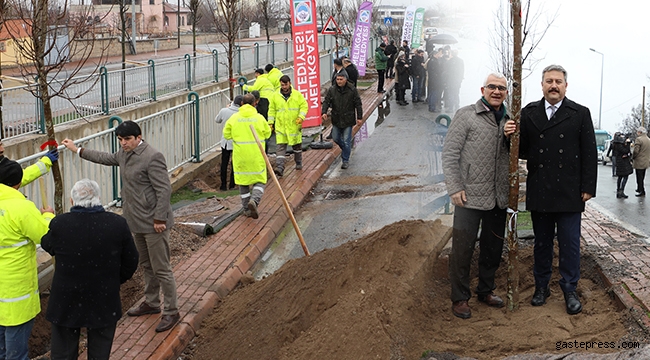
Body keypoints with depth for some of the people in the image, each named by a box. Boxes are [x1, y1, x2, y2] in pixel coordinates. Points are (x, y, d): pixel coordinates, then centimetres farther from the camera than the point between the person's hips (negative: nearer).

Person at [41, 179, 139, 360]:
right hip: (104, 303, 1)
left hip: (66, 303, -1)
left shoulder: (59, 224, -17)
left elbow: (47, 246, 6)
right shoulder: (118, 224, -13)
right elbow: (130, 262, -3)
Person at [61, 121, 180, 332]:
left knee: (161, 269, -3)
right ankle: (151, 303, 36)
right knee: (146, 266, 21)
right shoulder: (124, 154, 8)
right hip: (137, 221, 9)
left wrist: (159, 219, -22)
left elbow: (164, 190, -21)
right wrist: (77, 150, 33)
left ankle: (171, 312, 7)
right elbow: (106, 158, 29)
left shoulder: (152, 157, -20)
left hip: (153, 222, -9)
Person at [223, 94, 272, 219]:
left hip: (240, 155, 1)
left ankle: (247, 209, 17)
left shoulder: (234, 118, -4)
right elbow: (267, 133, 5)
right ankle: (254, 200, -18)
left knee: (243, 181, 14)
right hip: (256, 155, -1)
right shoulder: (259, 118, -5)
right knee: (260, 180, 8)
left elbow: (227, 134, 2)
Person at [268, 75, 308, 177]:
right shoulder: (276, 96, 1)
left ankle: (299, 164, 35)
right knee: (281, 146, -9)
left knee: (297, 145, 16)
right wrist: (270, 122, 3)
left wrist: (301, 117, -15)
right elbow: (272, 110, 9)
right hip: (281, 126, 0)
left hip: (294, 126, 0)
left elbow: (304, 106, 0)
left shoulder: (297, 94, -3)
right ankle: (279, 167, -16)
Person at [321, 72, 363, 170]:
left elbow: (358, 104, -3)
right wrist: (324, 112, -21)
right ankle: (345, 149, 42)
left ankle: (346, 160, 8)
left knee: (346, 141, -3)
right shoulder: (331, 90, -1)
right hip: (336, 120, 4)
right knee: (336, 138, 13)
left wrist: (359, 117, -5)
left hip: (348, 120, -4)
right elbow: (326, 102, -3)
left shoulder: (352, 90, -7)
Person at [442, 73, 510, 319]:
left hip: (498, 198, 5)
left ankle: (486, 290, 34)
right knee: (463, 248, 0)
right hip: (470, 195, -5)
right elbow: (449, 153, -7)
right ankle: (459, 298, 14)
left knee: (493, 248, 16)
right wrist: (454, 188, -13)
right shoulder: (466, 115, -5)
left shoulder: (509, 120, 11)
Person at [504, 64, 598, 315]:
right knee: (541, 242, 12)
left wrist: (588, 188, -5)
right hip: (539, 192, 2)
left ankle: (570, 290, 16)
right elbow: (522, 151, 6)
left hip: (569, 193, -2)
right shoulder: (528, 113, 6)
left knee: (569, 244, 3)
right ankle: (541, 286, 25)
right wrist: (511, 136, -15)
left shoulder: (580, 114, 2)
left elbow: (589, 154, 0)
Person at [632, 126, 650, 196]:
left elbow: (636, 151, -20)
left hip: (639, 162, -8)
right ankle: (640, 189, 27)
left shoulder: (638, 139, -15)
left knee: (639, 178, -2)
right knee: (642, 178, 18)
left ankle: (641, 192, 1)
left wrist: (632, 158, -6)